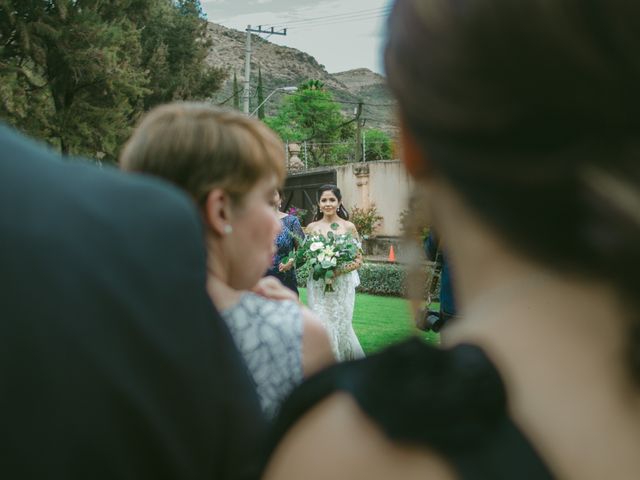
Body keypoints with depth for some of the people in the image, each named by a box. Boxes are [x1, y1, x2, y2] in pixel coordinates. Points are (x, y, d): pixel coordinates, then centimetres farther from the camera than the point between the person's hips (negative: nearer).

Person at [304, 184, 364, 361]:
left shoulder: (349, 227, 2)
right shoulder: (312, 227, 6)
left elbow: (358, 259, 1)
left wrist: (340, 270, -15)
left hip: (343, 285, -1)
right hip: (319, 286, 1)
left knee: (342, 326, 1)